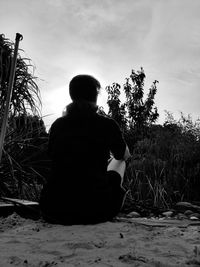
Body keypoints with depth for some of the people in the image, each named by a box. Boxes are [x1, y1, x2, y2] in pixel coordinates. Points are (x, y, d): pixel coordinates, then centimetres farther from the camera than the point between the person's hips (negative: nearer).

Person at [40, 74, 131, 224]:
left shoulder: (57, 125, 3)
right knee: (119, 162, 23)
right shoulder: (107, 124, -6)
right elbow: (125, 155, 14)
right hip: (95, 211, -3)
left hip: (54, 212, 4)